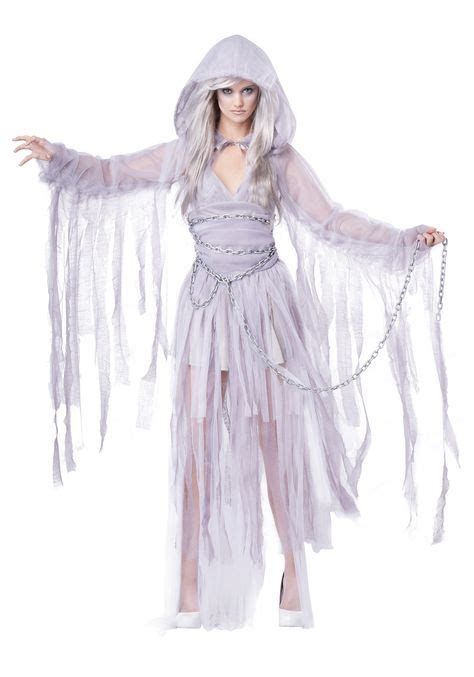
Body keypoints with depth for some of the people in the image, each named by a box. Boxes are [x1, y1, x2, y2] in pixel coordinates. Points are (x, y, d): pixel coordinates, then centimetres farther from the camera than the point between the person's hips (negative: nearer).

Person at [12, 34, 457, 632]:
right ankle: (188, 585, 6)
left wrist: (407, 239, -5)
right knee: (197, 443, 0)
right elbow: (113, 173, 8)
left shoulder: (279, 158, 5)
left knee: (276, 438, 1)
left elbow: (331, 221, 3)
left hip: (264, 302, -1)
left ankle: (293, 566, 14)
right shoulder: (186, 153, 7)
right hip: (207, 302, 1)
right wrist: (57, 157, -7)